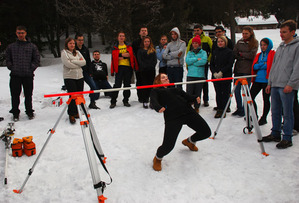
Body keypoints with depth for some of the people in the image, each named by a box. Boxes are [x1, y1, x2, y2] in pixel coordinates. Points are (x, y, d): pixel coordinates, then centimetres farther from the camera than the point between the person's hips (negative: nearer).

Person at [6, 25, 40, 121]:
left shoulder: (32, 46, 7)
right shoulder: (11, 47, 11)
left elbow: (37, 59, 6)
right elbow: (8, 60, 15)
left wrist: (31, 68, -4)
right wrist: (12, 68, 1)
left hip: (28, 75, -1)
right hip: (15, 75, 1)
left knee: (28, 95, 6)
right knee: (15, 95, 3)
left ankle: (29, 112, 21)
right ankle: (15, 113, 15)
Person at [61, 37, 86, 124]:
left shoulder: (77, 52, 16)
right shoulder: (64, 53, 0)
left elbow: (84, 62, 2)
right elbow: (68, 64, -15)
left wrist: (73, 61, -9)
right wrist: (79, 63, -6)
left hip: (79, 77, 5)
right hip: (69, 77, -5)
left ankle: (77, 112, 18)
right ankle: (71, 114, 2)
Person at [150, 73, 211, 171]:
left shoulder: (175, 89, 30)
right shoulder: (156, 91, 17)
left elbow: (187, 97, 15)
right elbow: (153, 101, -4)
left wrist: (195, 98, -7)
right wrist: (159, 108, -26)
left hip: (188, 112, 6)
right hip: (172, 117, -5)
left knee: (206, 132, 3)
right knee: (168, 145, -18)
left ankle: (189, 141, 36)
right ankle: (157, 158, 18)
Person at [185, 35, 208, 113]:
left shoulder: (203, 52, 9)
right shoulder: (189, 53, 15)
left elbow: (204, 61, -10)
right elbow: (187, 61, -3)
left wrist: (192, 62, -6)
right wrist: (197, 59, -10)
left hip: (200, 75, -1)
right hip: (190, 75, 1)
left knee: (198, 93, 3)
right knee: (189, 92, -5)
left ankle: (196, 107, 15)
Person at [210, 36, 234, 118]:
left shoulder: (229, 52, -1)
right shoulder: (215, 52, 12)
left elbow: (230, 64, -8)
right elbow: (211, 64, 10)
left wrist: (221, 72, -15)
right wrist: (214, 73, -6)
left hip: (226, 76, -3)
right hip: (216, 76, 4)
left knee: (225, 93, 0)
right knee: (218, 93, 6)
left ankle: (224, 110, 7)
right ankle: (219, 109, 13)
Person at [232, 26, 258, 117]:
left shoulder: (254, 42, 1)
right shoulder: (239, 42, 12)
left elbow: (252, 55, -9)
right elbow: (234, 54, 4)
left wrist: (241, 54, -1)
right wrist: (245, 57, -6)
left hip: (247, 70, -4)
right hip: (238, 69, 4)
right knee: (236, 90, 5)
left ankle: (244, 110, 11)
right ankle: (239, 108, 20)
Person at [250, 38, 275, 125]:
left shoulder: (273, 54, -1)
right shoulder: (259, 55, 17)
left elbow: (272, 66, -12)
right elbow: (254, 67, 7)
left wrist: (259, 65, -11)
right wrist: (263, 64, -9)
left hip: (267, 81, -5)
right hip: (257, 80, 5)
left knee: (266, 99, 4)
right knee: (250, 96, -1)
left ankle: (264, 118, 17)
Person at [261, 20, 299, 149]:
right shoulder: (280, 47, 18)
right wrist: (270, 82, 16)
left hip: (287, 86, -7)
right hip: (275, 85, 7)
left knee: (287, 113, -1)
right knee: (275, 111, 12)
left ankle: (287, 138, 8)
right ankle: (275, 134, 23)